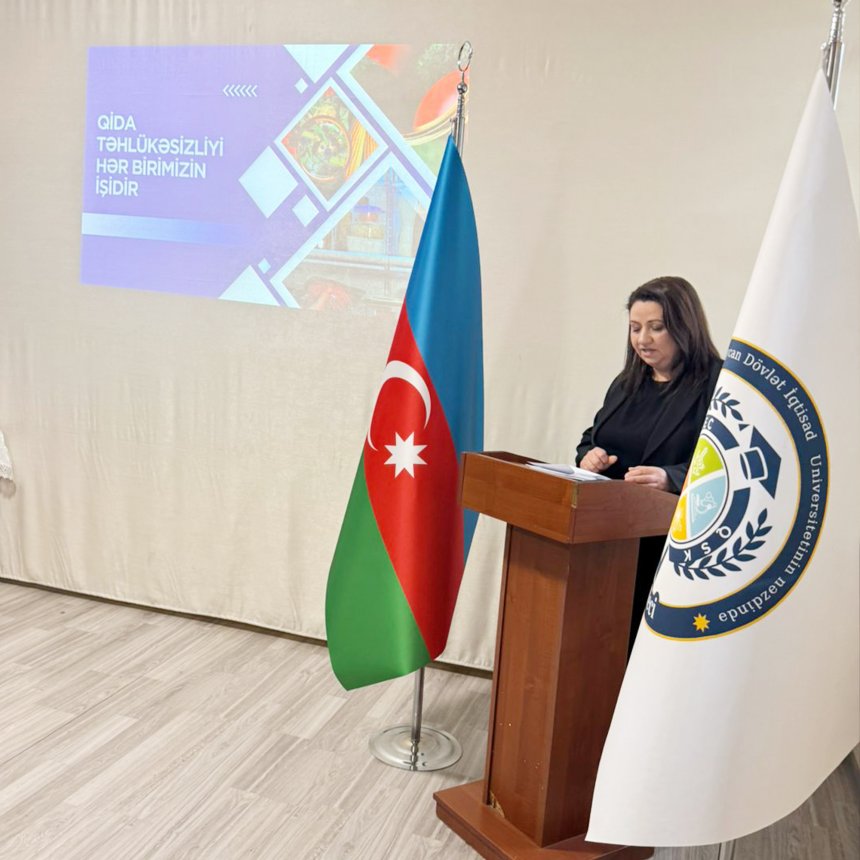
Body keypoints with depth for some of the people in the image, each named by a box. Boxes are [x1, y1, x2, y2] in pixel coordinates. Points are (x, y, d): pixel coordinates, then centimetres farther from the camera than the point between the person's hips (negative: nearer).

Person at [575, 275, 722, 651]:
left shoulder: (718, 385, -8)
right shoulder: (626, 383, 15)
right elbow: (590, 440, 21)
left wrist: (671, 479, -33)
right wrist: (590, 457, -3)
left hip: (670, 546, -6)